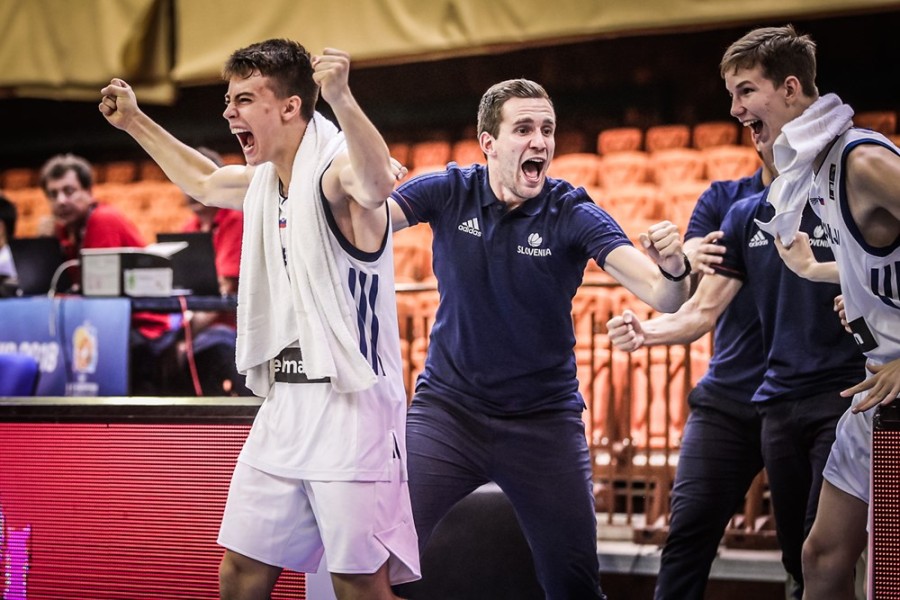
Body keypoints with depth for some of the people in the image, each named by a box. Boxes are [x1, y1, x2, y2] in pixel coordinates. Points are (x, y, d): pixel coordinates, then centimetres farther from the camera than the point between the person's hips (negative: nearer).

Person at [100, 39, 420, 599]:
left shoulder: (336, 167, -14)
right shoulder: (264, 180, 14)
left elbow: (377, 183, -39)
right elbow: (204, 183, 37)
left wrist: (341, 98, -55)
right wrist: (135, 122, 36)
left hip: (351, 407, -9)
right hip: (284, 405, 9)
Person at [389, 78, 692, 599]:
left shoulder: (573, 214, -10)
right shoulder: (449, 193, -6)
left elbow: (663, 297, -20)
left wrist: (673, 271, -44)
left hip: (544, 419, 0)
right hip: (448, 406, 0)